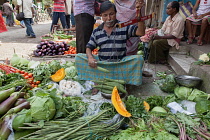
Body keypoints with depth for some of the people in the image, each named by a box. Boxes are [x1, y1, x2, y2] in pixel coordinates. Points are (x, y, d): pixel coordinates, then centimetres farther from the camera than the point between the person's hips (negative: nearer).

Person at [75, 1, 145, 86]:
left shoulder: (124, 27, 1)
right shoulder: (96, 31, 8)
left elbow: (141, 32, -12)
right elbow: (89, 47, 9)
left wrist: (138, 12, -24)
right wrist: (90, 57, -15)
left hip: (120, 63, -2)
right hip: (101, 62, 3)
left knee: (139, 59, -28)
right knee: (78, 57, -14)